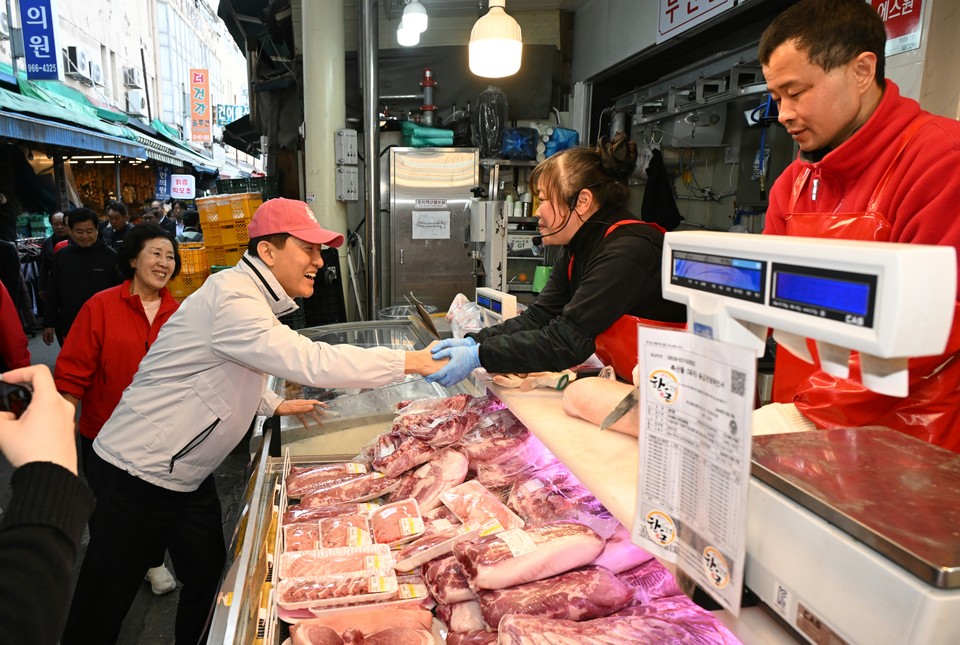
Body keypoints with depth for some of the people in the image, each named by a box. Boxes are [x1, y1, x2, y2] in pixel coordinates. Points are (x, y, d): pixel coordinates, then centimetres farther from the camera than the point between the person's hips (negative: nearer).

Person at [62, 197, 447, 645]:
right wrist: (408, 362, -29)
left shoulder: (251, 298, 6)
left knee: (207, 577, 16)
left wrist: (275, 404, 7)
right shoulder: (231, 299, -27)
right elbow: (312, 363, -36)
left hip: (188, 475, 9)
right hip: (136, 476, -9)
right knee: (104, 606, 7)